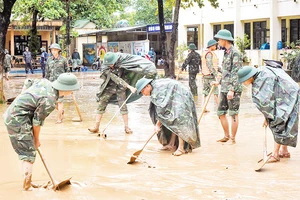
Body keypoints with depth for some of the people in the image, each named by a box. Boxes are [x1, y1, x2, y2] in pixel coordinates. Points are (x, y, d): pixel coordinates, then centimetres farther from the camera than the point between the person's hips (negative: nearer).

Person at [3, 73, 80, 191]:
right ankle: (27, 188, -4)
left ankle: (27, 182, 28)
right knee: (29, 155, -6)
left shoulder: (45, 82, 0)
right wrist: (36, 139, 2)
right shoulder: (49, 101, -23)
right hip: (18, 120, -10)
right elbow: (37, 121, -13)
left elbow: (28, 82, 19)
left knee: (27, 152, 18)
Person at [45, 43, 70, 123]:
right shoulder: (49, 60, 8)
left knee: (59, 100, -5)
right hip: (52, 81, 4)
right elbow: (47, 72, 13)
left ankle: (59, 118, 2)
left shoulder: (63, 59, -1)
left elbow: (67, 70, 5)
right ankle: (61, 111, 36)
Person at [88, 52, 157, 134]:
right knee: (101, 105, -4)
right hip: (109, 87, -1)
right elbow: (116, 79, -32)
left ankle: (126, 127, 5)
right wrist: (129, 87, -38)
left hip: (120, 87, 2)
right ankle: (96, 127, 2)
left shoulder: (120, 58, -19)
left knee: (123, 105, -3)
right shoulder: (105, 69, -26)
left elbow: (131, 58, -5)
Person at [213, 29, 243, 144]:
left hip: (233, 89, -9)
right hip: (224, 89, 9)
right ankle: (226, 136, 23)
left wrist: (232, 89, -22)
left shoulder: (235, 53, -11)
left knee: (233, 114, 0)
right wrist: (219, 82, 22)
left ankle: (233, 138, 8)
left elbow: (236, 73, -17)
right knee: (221, 112, 11)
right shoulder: (226, 53, 16)